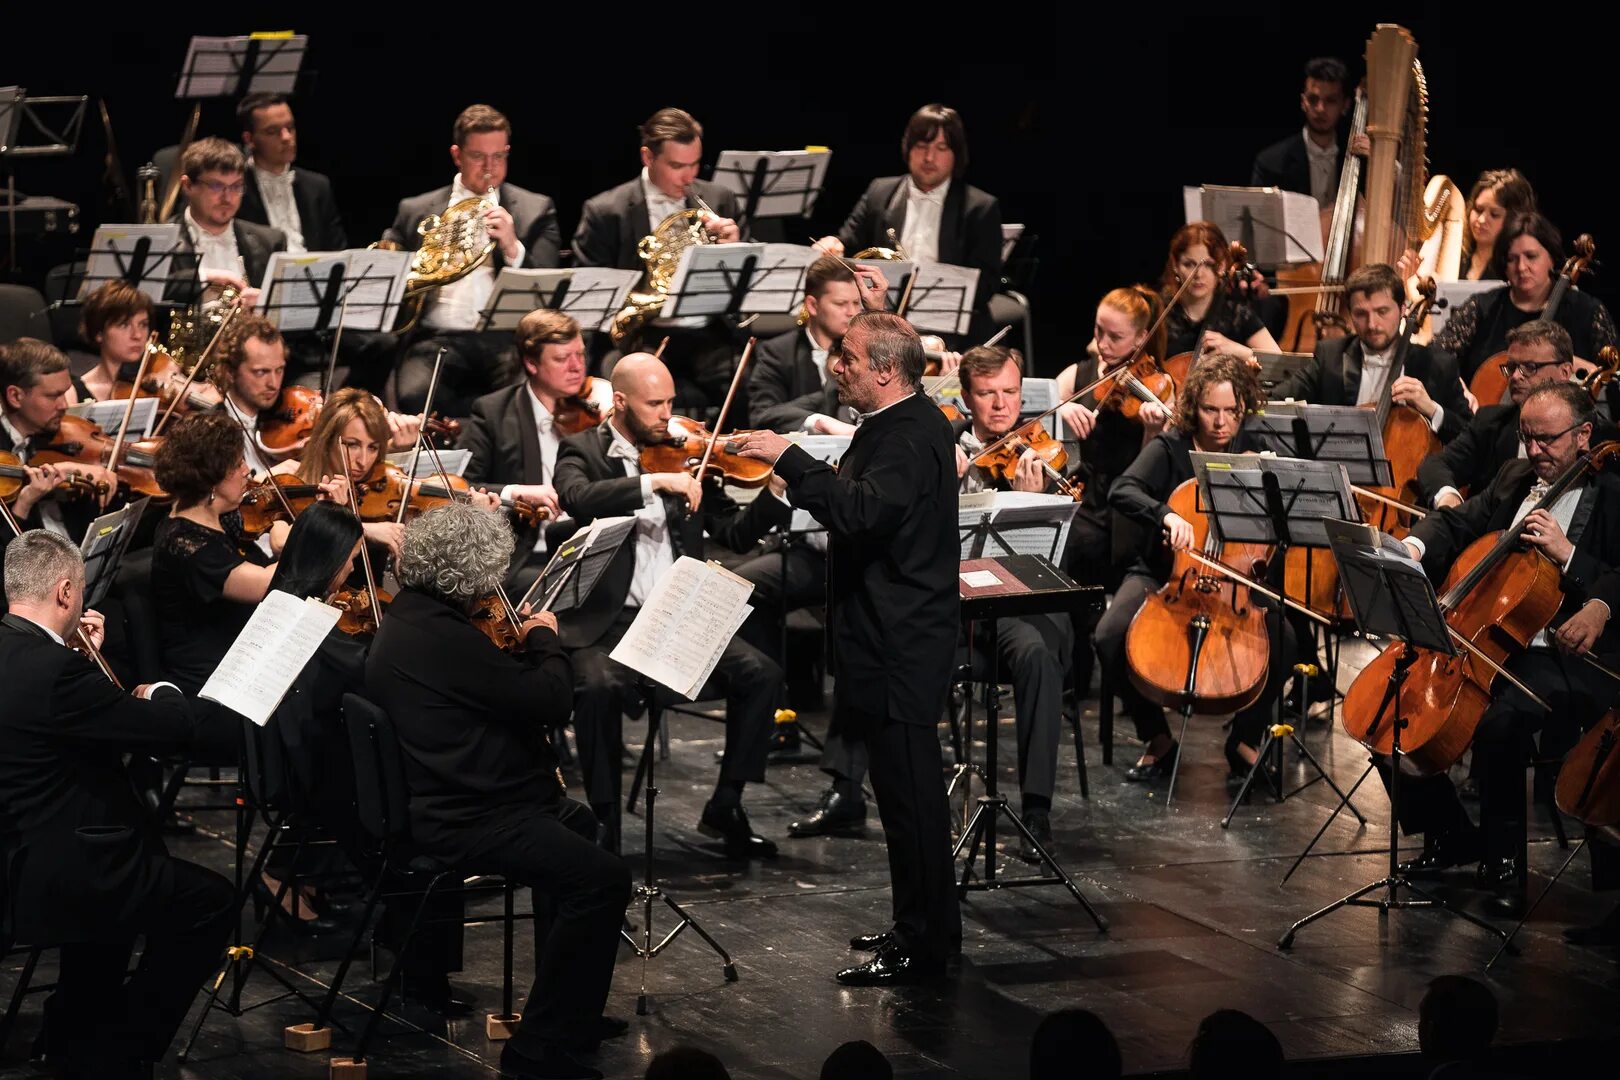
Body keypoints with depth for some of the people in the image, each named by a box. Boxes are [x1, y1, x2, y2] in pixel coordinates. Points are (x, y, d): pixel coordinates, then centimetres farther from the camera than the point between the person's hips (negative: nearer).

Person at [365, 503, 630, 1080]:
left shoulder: (409, 617, 9)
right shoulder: (440, 636, -25)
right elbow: (551, 700, -20)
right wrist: (545, 640, -3)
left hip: (444, 798, 12)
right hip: (461, 823, -12)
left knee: (575, 821, 31)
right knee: (603, 878, -18)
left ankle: (568, 1011, 37)